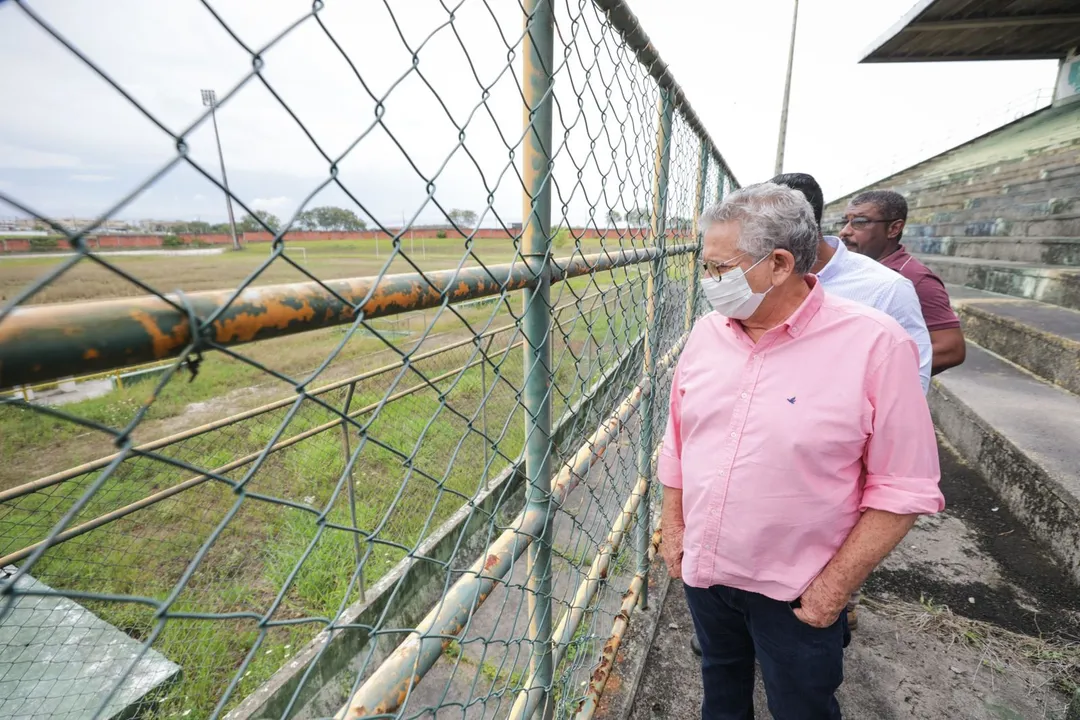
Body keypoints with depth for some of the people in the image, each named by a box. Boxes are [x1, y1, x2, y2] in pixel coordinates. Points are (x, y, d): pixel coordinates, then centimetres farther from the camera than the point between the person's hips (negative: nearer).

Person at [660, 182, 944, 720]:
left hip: (796, 594, -4)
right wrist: (673, 527, 5)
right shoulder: (707, 331, -4)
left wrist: (834, 588, -14)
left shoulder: (874, 344, -20)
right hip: (702, 570, 4)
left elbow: (904, 487, -16)